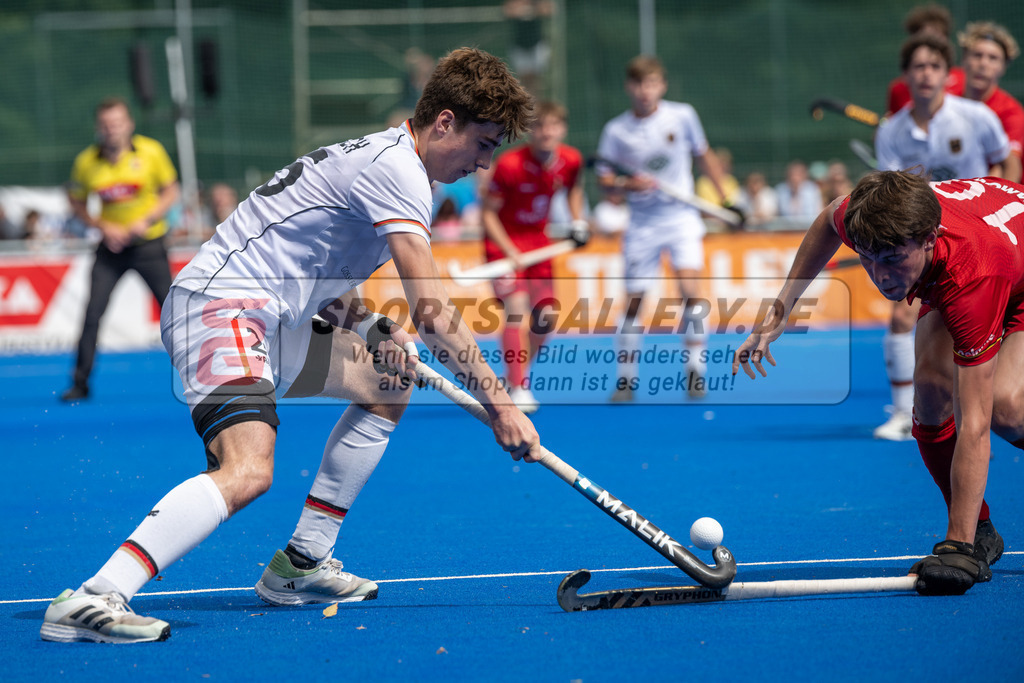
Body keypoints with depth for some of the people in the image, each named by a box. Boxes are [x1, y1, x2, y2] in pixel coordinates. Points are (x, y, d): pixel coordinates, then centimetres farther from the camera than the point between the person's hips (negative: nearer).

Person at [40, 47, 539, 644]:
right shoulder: (397, 168, -13)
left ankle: (300, 567, 22)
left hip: (269, 319, 11)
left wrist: (377, 332, 10)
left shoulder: (378, 158, 19)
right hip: (220, 308, -11)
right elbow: (433, 312, -20)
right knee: (249, 470, -30)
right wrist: (499, 405, -17)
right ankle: (91, 602, -38)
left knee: (388, 385, 22)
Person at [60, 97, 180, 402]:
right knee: (92, 314, -7)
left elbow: (171, 192, -1)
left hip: (149, 243, 0)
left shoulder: (151, 152, -10)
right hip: (111, 248, 1)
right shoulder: (86, 162, -8)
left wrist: (146, 221, -15)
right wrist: (104, 227, -11)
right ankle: (80, 383, 2)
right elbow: (76, 203, 4)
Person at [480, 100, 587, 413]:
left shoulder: (572, 161, -10)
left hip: (538, 240, 6)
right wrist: (509, 251, -25)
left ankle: (518, 376, 26)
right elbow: (487, 213, -15)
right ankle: (517, 389, -16)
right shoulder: (509, 165, -25)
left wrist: (578, 222, 0)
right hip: (504, 241, -6)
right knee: (516, 308, -20)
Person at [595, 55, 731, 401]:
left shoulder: (683, 116, -3)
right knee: (634, 300, 1)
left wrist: (726, 198, 11)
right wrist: (628, 184, -22)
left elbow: (704, 156, 11)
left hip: (682, 217, -1)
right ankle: (626, 378, 13)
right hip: (642, 224, 1)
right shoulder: (616, 130, -4)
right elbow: (604, 180, -2)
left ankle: (695, 369, -9)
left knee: (689, 289, -18)